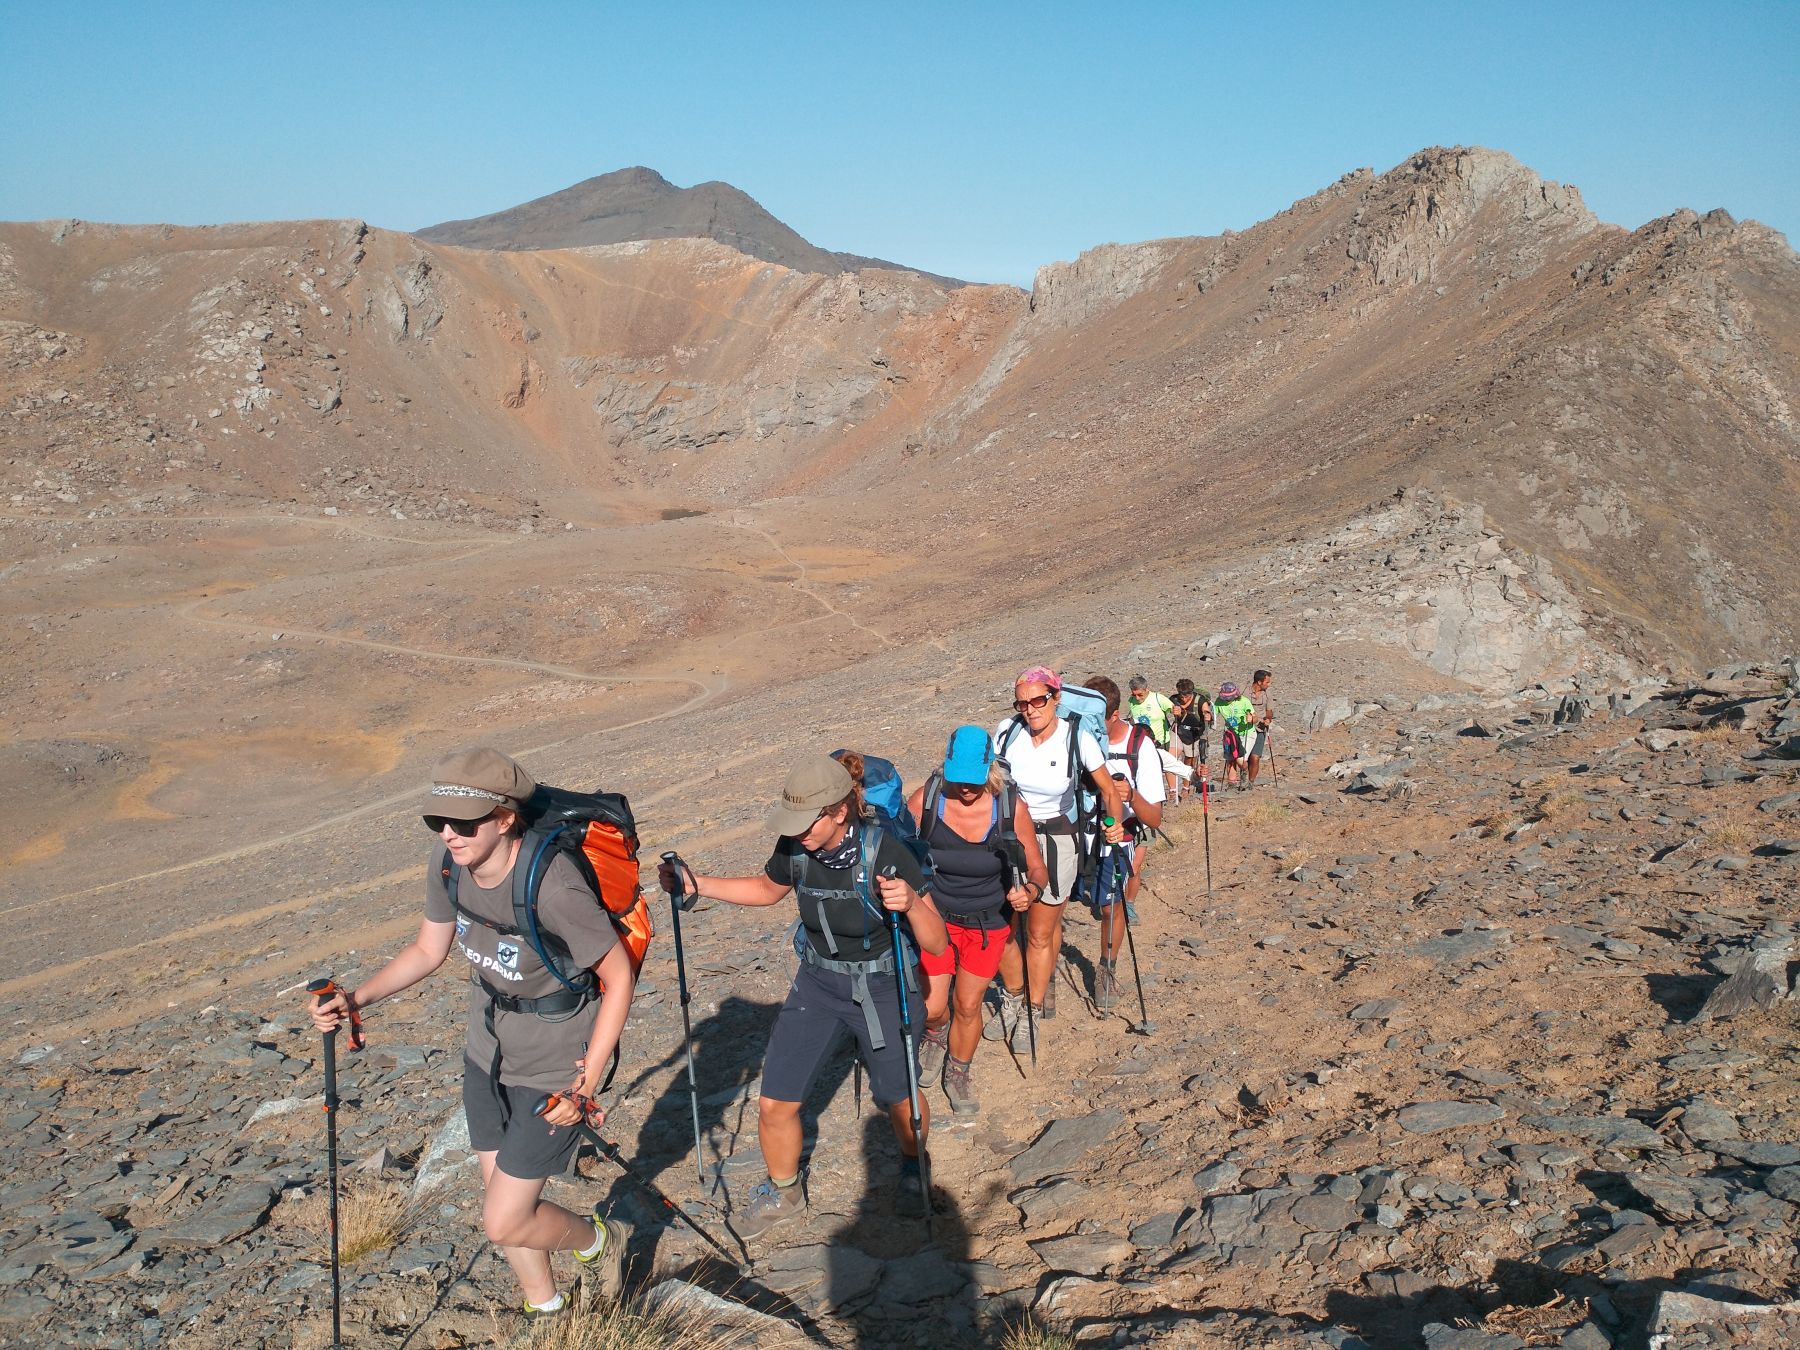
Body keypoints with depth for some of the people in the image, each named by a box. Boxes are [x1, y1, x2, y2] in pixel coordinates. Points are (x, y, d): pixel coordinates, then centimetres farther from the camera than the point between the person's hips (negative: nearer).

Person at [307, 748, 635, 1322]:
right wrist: (358, 998, -9)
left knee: (504, 1223, -1)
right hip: (488, 1053, 7)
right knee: (503, 1200, 20)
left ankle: (599, 1240, 30)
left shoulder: (553, 886, -34)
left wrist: (587, 1083, -23)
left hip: (553, 1068, -7)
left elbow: (619, 975, -22)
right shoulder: (448, 861, -13)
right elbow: (429, 949, 5)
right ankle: (545, 1311, 45)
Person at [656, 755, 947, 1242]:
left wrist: (912, 903, -45)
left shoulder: (885, 853, -28)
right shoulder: (795, 847, -15)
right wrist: (696, 884, -3)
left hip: (881, 989, -3)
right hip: (817, 982, 4)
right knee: (775, 1103, 2)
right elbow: (766, 889, 9)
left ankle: (913, 1165, 48)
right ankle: (783, 1195, 31)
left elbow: (936, 945, -24)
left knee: (900, 1100, 12)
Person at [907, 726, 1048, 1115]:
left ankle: (957, 1075, 39)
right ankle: (935, 1037, 39)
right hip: (936, 918, 0)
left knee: (968, 1006, 10)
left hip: (990, 923, 0)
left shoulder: (1011, 807, -18)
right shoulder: (925, 801, -20)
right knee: (931, 1008, 1)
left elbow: (1037, 868, -8)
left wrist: (1030, 890, -30)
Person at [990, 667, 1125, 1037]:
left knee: (1041, 934, 5)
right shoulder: (1007, 730, -9)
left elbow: (1109, 789, -3)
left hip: (1056, 839, -2)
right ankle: (1013, 999, 30)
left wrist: (1115, 822, -20)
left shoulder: (1078, 739, -14)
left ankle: (1033, 1014, 24)